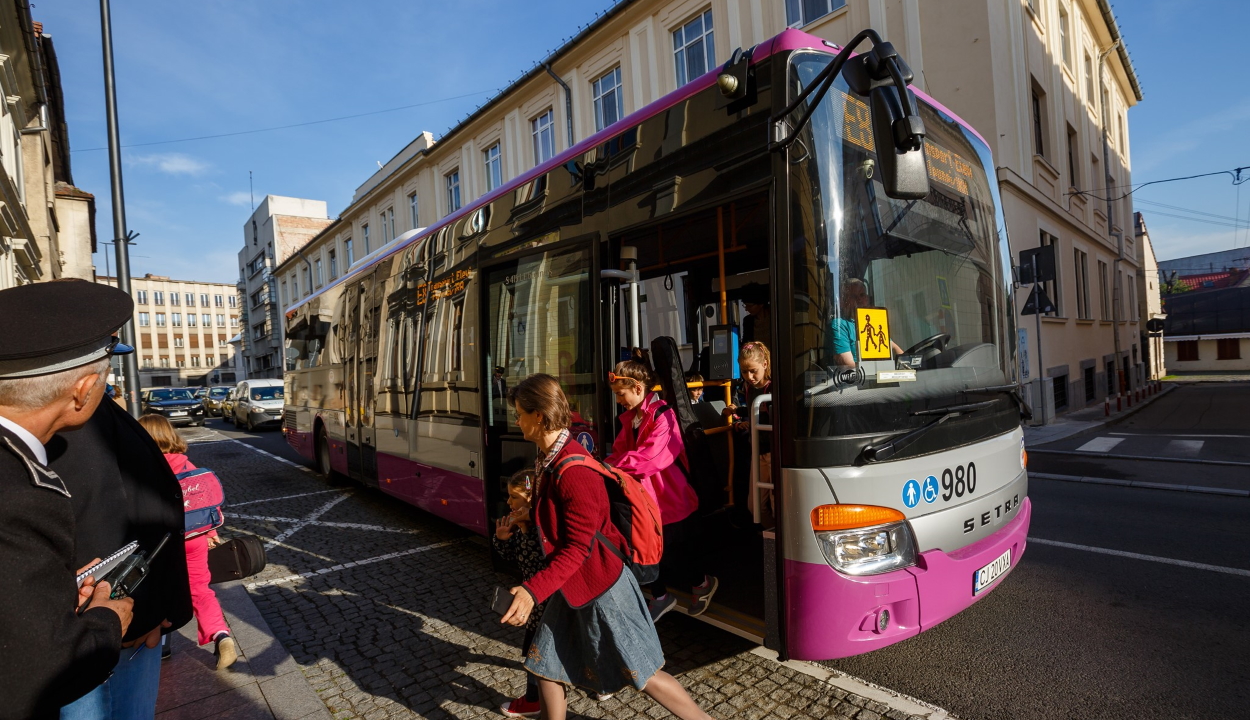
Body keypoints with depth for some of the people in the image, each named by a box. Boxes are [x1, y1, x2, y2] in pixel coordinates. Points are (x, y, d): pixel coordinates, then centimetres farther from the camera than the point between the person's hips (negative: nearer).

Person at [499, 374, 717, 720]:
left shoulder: (574, 473, -29)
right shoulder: (549, 461, 3)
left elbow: (576, 549, -27)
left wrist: (533, 591, -30)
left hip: (601, 587, -9)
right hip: (571, 587, 9)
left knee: (643, 675, 6)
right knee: (544, 665, 16)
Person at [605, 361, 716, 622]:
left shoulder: (662, 415, -20)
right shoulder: (630, 418, 8)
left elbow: (652, 457, -29)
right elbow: (620, 451, 6)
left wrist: (614, 466, -24)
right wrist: (604, 466, -13)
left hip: (668, 498, -8)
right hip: (644, 497, 8)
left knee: (671, 552, 5)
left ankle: (703, 583, 33)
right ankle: (660, 597, 36)